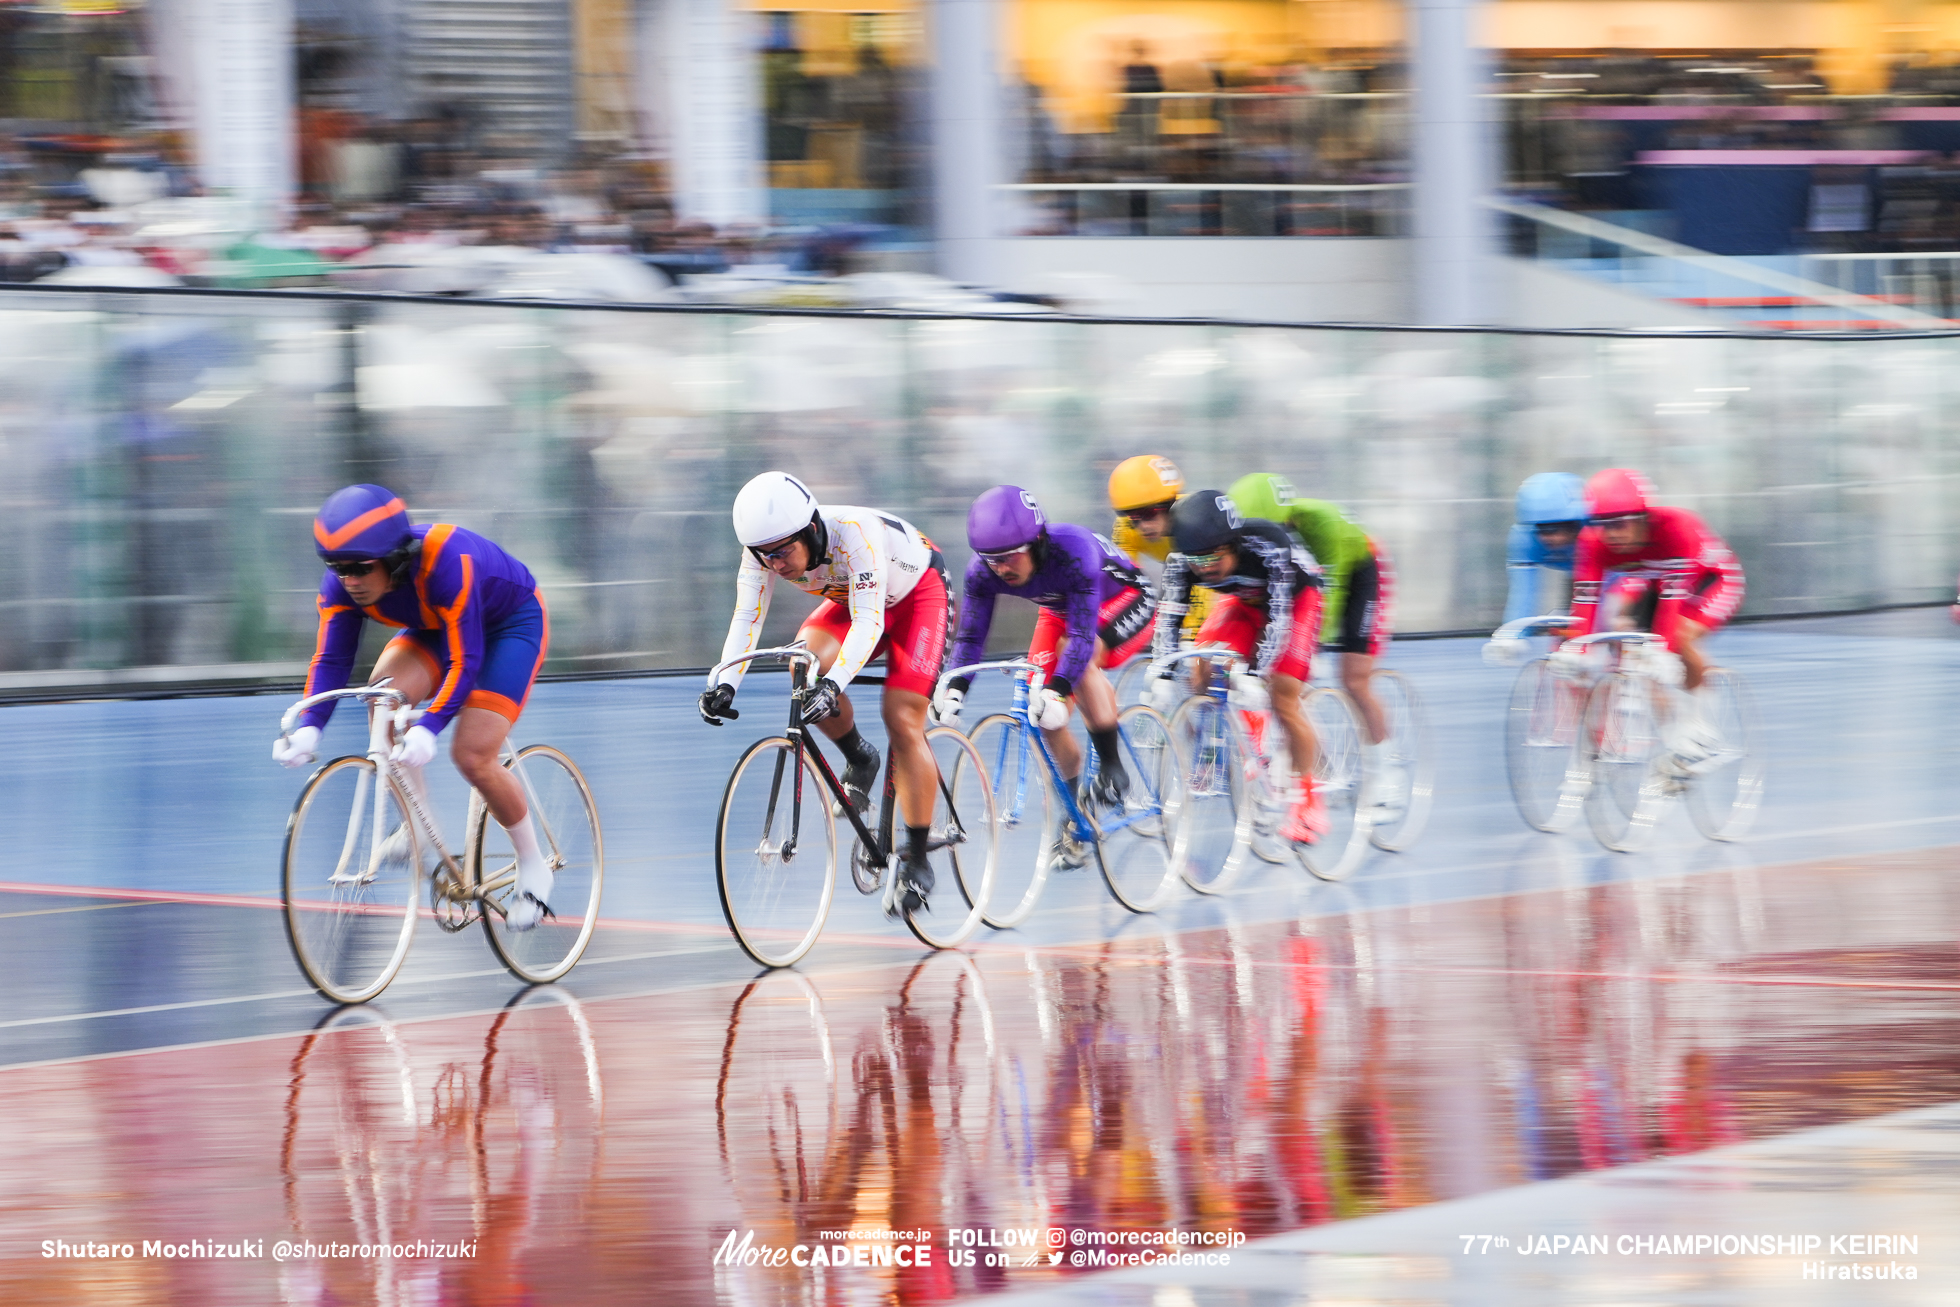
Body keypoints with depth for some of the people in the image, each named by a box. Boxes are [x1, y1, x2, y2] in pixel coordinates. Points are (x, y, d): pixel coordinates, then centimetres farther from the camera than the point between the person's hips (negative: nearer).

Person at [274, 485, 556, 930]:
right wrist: (309, 727, -39)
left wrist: (428, 729, -54)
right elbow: (330, 659, -22)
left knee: (472, 756, -18)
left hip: (511, 623, -6)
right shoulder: (342, 584, -22)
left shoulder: (446, 564, -40)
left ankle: (534, 870, 4)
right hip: (433, 627, 6)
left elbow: (463, 664, -40)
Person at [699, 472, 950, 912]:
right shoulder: (764, 550, -24)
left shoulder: (854, 533, -40)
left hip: (917, 592, -5)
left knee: (902, 721, -17)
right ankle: (859, 761, 3)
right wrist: (725, 683, -43)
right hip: (847, 599, 6)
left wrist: (833, 685, -58)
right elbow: (746, 618, -26)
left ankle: (917, 860, -7)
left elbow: (867, 623, -44)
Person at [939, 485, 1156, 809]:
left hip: (1127, 602, -5)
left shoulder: (1073, 549, -40)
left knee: (1075, 652, -35)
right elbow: (970, 635, -23)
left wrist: (1058, 691, -57)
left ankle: (1112, 767, -24)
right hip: (1060, 611, 6)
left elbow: (1082, 634, -45)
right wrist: (954, 689, -40)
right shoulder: (983, 570, -25)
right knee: (1045, 714, -13)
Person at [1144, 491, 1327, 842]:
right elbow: (1169, 615, -23)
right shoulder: (1183, 559, -26)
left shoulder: (1267, 545, -39)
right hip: (1243, 600, 5)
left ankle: (1308, 798, -1)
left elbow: (1278, 615, -38)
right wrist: (1162, 674, -33)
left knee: (1283, 699, -15)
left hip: (1296, 597, -5)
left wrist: (1257, 672, -45)